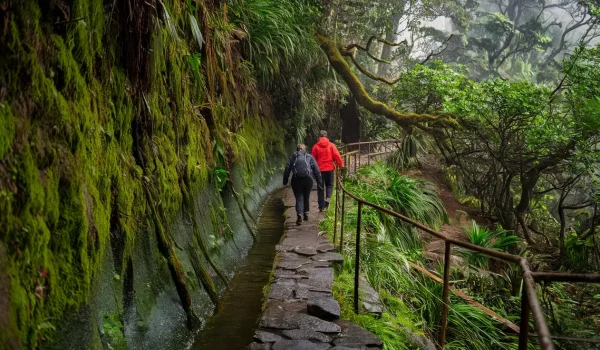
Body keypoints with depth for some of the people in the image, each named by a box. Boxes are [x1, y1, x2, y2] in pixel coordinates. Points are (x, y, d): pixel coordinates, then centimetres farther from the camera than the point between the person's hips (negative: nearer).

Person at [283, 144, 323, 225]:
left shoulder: (293, 157, 11)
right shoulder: (309, 157, 12)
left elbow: (287, 169, 5)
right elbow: (316, 169, 7)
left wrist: (285, 180, 10)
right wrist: (319, 181, 10)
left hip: (296, 180, -1)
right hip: (308, 179, 1)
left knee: (299, 197, 1)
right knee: (306, 197, 19)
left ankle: (299, 214, -19)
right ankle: (306, 214, 29)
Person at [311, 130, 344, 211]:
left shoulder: (316, 146, 0)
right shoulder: (331, 145, -1)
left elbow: (313, 159, 3)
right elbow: (337, 156, -8)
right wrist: (341, 165, 2)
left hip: (319, 170, 0)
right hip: (329, 169, 0)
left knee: (320, 187, 9)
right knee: (329, 185, 14)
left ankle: (321, 206, 10)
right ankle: (328, 198, -13)